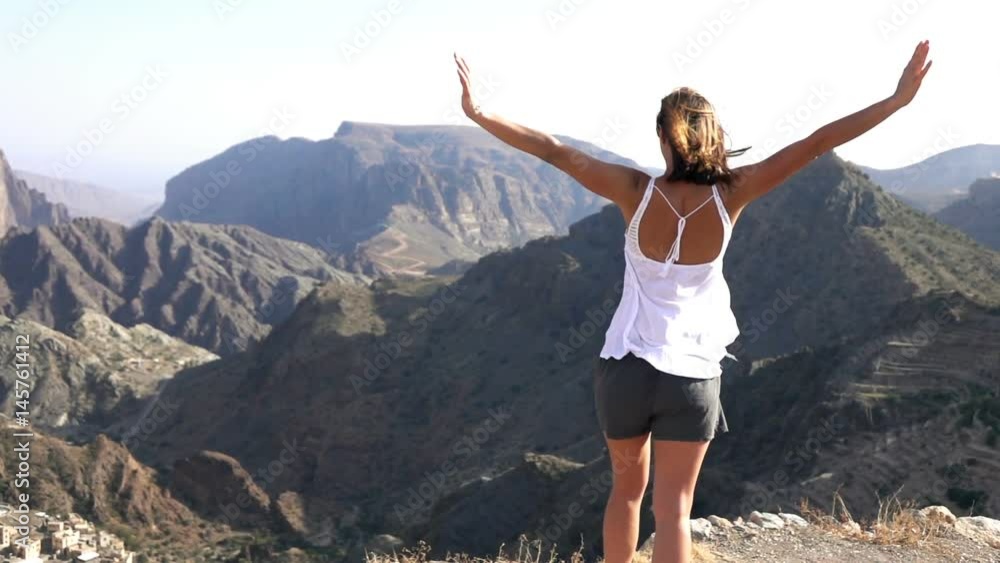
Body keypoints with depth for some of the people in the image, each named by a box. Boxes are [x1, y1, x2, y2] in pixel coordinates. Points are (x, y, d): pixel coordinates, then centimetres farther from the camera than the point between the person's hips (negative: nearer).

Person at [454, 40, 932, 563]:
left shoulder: (638, 192, -12)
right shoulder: (730, 194, -11)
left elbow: (552, 151, -11)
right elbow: (816, 143, -11)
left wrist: (477, 112, -6)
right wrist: (900, 98, -11)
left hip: (625, 366, 1)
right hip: (691, 375, -1)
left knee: (627, 486, 22)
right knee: (673, 509, 3)